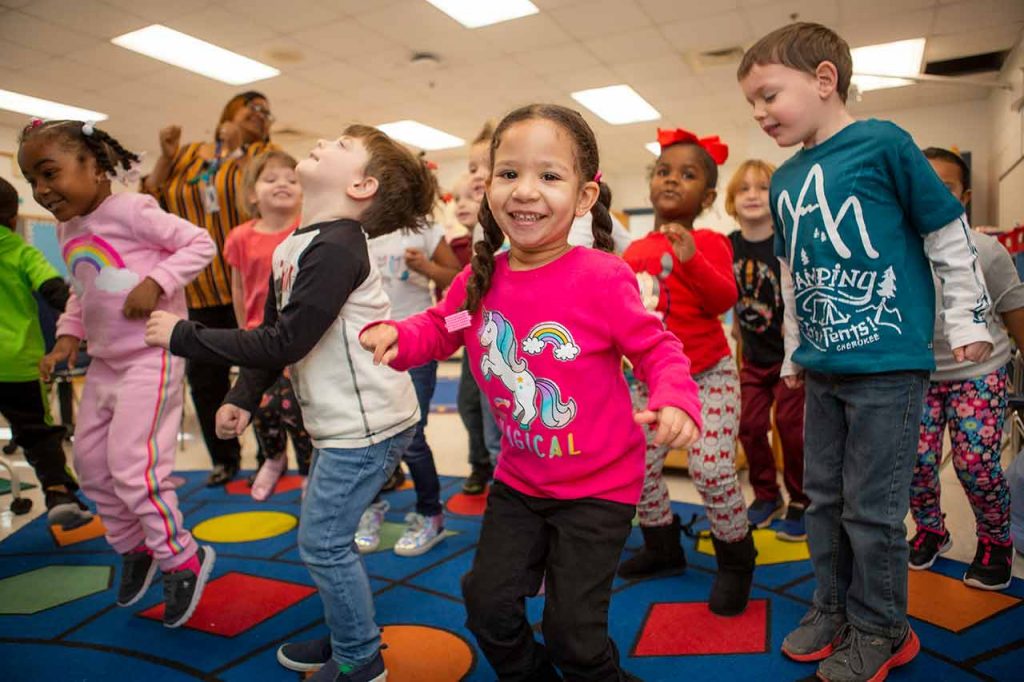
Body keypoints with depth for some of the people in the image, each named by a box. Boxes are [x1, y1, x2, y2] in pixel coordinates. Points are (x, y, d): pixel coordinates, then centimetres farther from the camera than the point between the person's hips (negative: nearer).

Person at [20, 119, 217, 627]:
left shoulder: (129, 210, -13)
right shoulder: (66, 231, 11)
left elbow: (200, 244, -14)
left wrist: (156, 281, -25)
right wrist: (68, 335, 7)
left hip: (150, 356, -9)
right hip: (104, 361, 9)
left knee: (132, 466, -11)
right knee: (91, 465, 15)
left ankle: (184, 560, 9)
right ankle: (134, 549, 36)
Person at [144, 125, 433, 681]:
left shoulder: (338, 246, -21)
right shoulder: (292, 248, 10)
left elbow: (284, 343, -23)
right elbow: (272, 330, 15)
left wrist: (183, 336, -14)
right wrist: (243, 398, 4)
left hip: (366, 425, -9)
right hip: (341, 423, 9)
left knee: (322, 543, 1)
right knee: (323, 536, 19)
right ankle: (347, 637, 39)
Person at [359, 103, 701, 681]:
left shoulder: (601, 278, -22)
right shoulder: (480, 281, -7)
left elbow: (657, 348, -12)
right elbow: (439, 330, 10)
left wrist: (676, 400, -31)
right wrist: (396, 336, -11)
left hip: (598, 485, -5)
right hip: (520, 479, 5)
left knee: (572, 631, 4)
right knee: (489, 606, 14)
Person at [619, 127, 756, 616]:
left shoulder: (709, 242, -7)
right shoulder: (635, 251, 7)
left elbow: (724, 299, -23)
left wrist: (692, 260, -36)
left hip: (707, 375, -5)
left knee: (713, 471, -9)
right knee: (639, 465, 8)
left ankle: (736, 561, 17)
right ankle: (663, 548, 32)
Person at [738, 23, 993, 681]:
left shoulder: (884, 143, -8)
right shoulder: (783, 181, 10)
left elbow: (949, 233, -2)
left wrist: (967, 320, 2)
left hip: (889, 364, -6)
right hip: (824, 367, 6)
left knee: (872, 506, 2)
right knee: (825, 496, 15)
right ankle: (835, 608, 34)